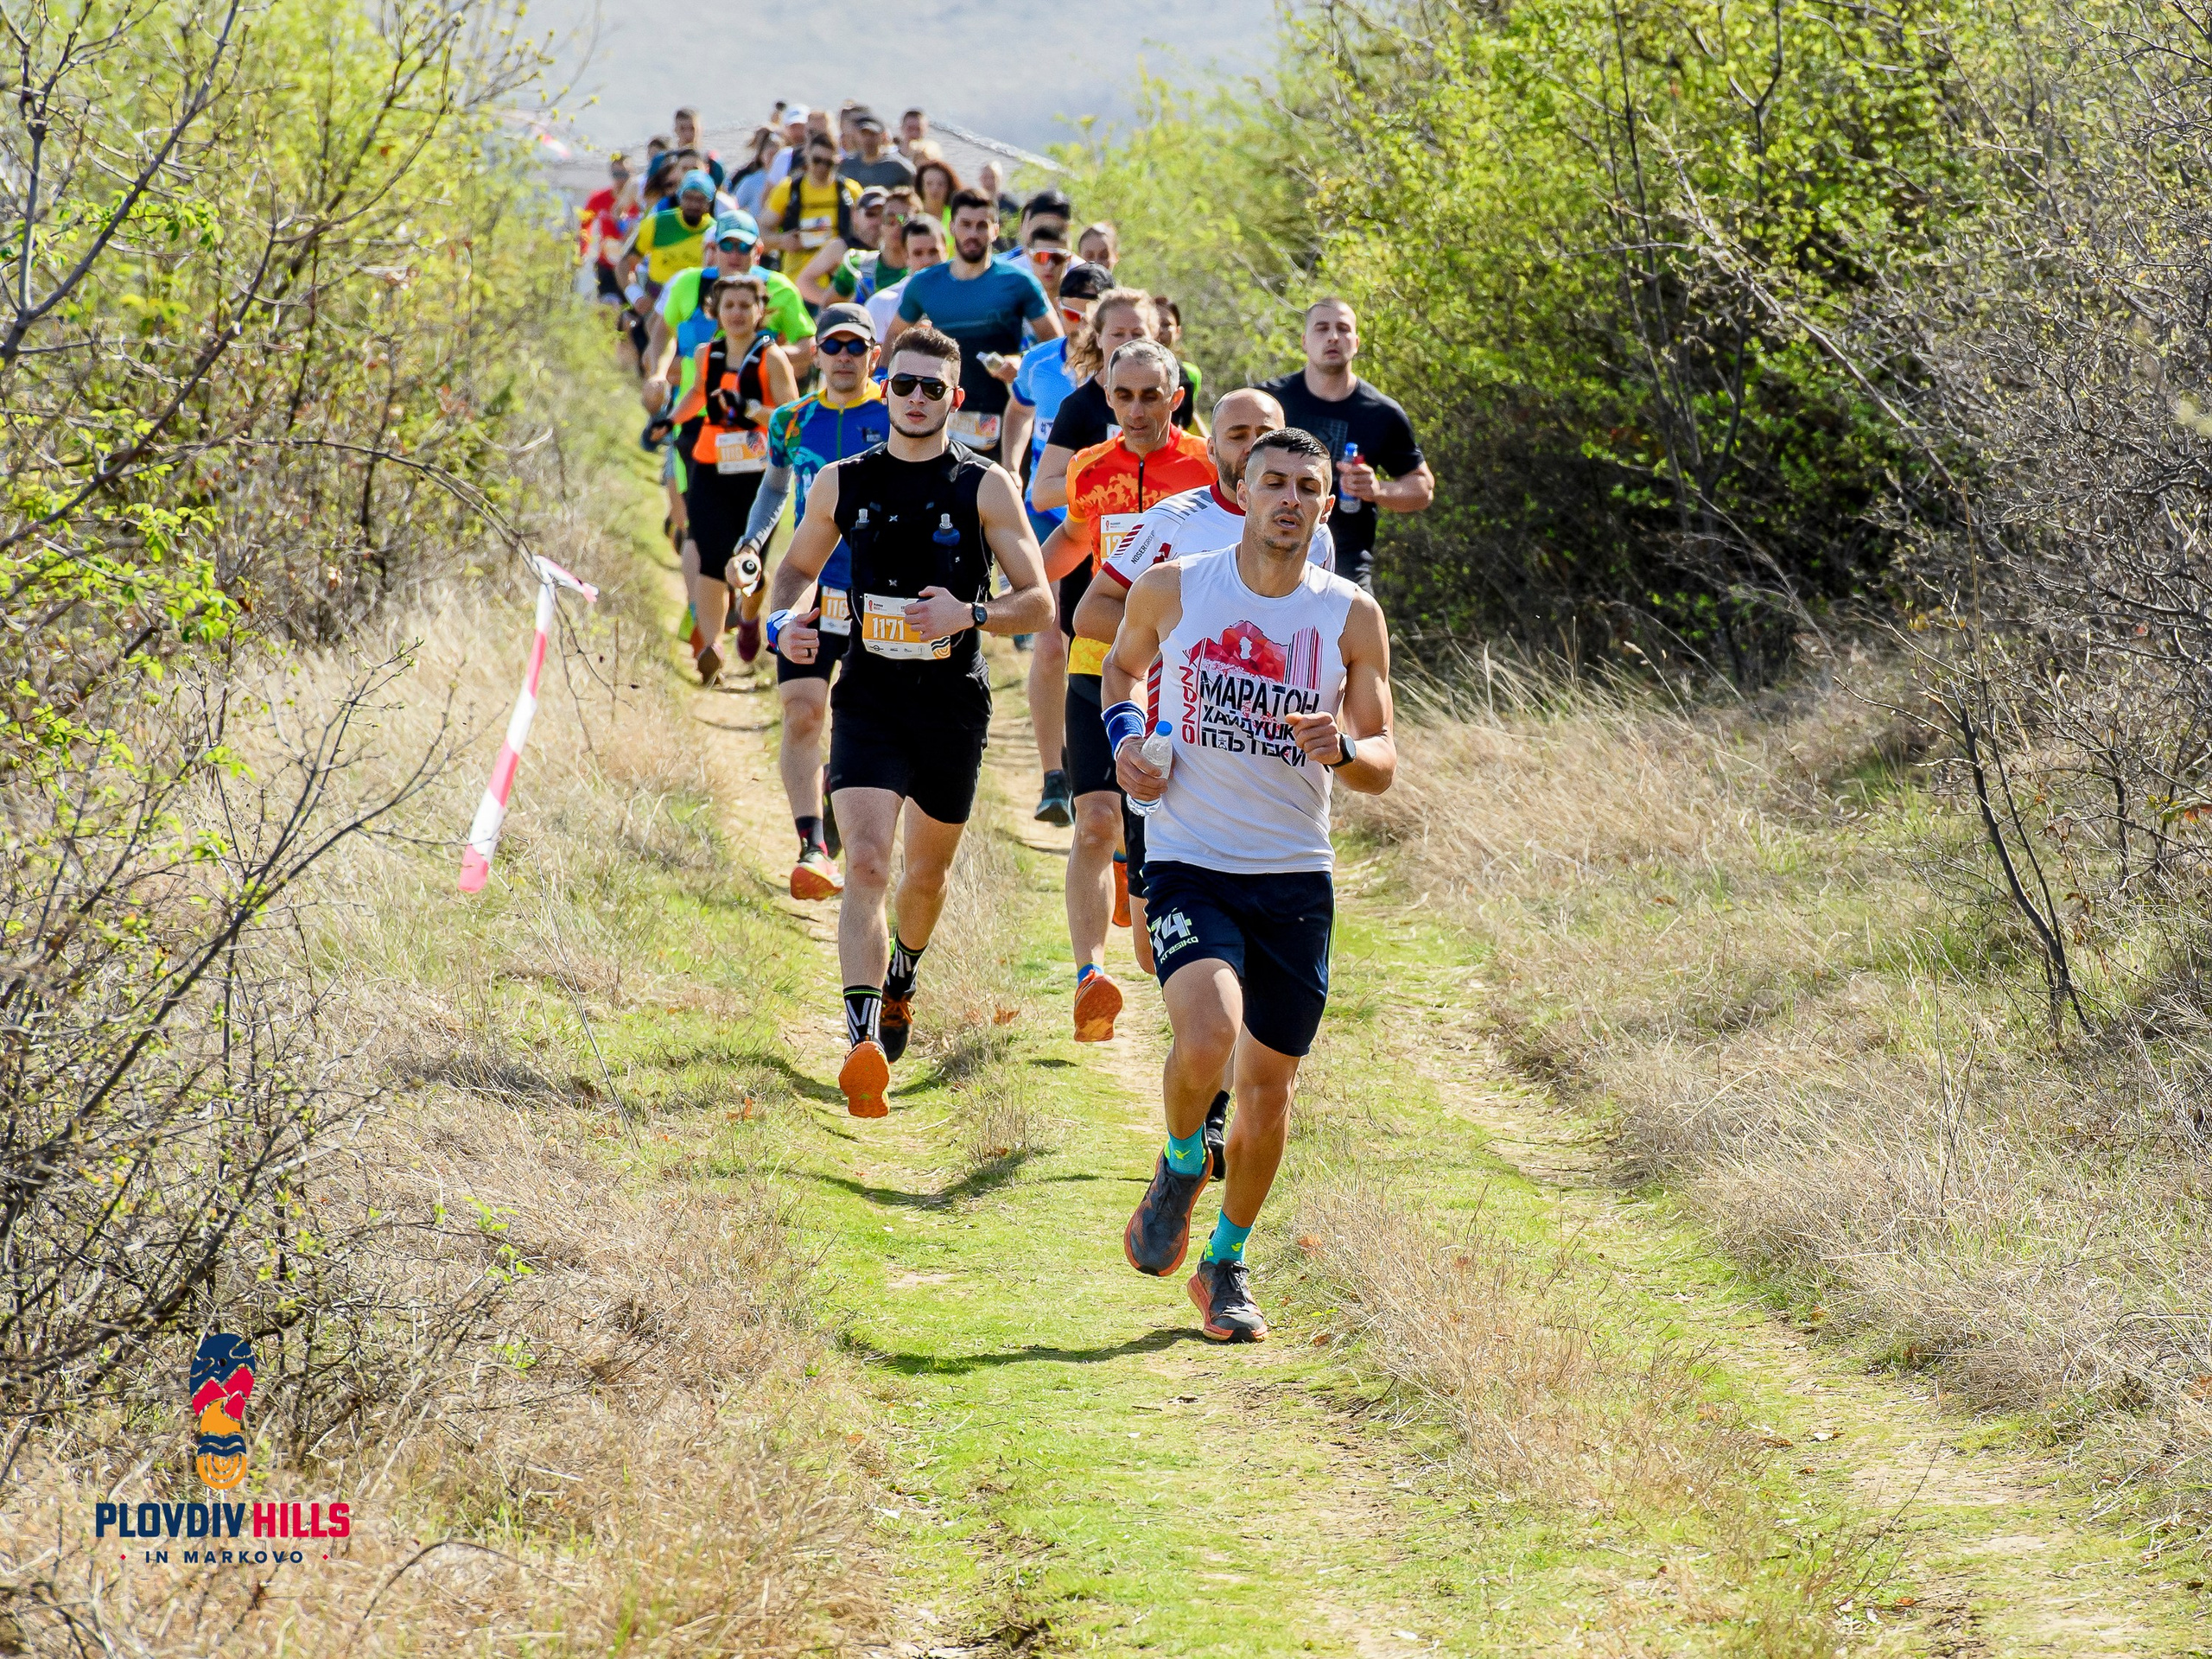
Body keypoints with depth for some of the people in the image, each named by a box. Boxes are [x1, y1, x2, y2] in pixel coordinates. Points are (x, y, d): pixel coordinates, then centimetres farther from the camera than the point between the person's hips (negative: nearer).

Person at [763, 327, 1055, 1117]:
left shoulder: (986, 488, -3)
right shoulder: (843, 483, 3)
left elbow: (1038, 602, -2)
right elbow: (799, 563, 19)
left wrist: (969, 614, -21)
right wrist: (785, 619, -3)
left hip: (954, 704, 0)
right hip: (869, 701, 0)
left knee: (927, 872, 17)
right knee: (865, 864, -19)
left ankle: (900, 983, 48)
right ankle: (863, 1038, -26)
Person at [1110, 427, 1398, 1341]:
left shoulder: (1352, 619, -1)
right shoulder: (1172, 588, -2)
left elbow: (1383, 769, 3)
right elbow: (1123, 663, 20)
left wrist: (1341, 748, -19)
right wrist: (1122, 734, 0)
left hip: (1295, 878, 2)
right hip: (1188, 863, -2)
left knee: (1268, 1084, 7)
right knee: (1206, 1035, -27)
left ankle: (1226, 1266, 29)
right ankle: (1180, 1165, 7)